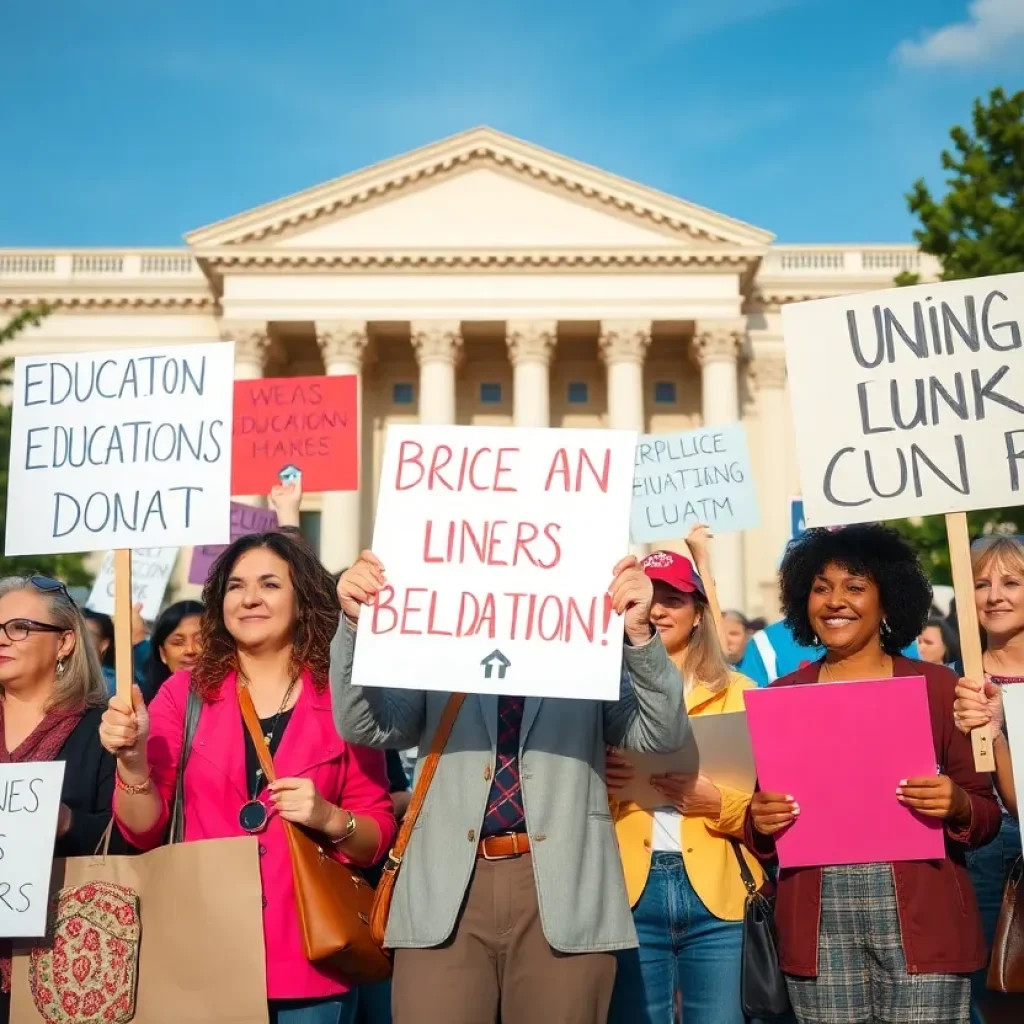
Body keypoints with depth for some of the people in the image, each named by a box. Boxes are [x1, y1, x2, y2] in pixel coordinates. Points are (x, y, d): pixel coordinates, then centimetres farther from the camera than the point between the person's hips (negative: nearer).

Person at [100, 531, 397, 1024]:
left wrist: (330, 819, -17)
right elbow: (144, 830, 1)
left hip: (309, 961, -1)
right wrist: (132, 759, -16)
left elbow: (379, 836, 1)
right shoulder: (185, 692, 1)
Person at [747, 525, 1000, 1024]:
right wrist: (760, 821, -9)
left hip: (920, 917, -1)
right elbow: (760, 811, 12)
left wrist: (957, 805, -15)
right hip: (819, 924, 1)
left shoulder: (937, 686, 3)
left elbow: (987, 813, 5)